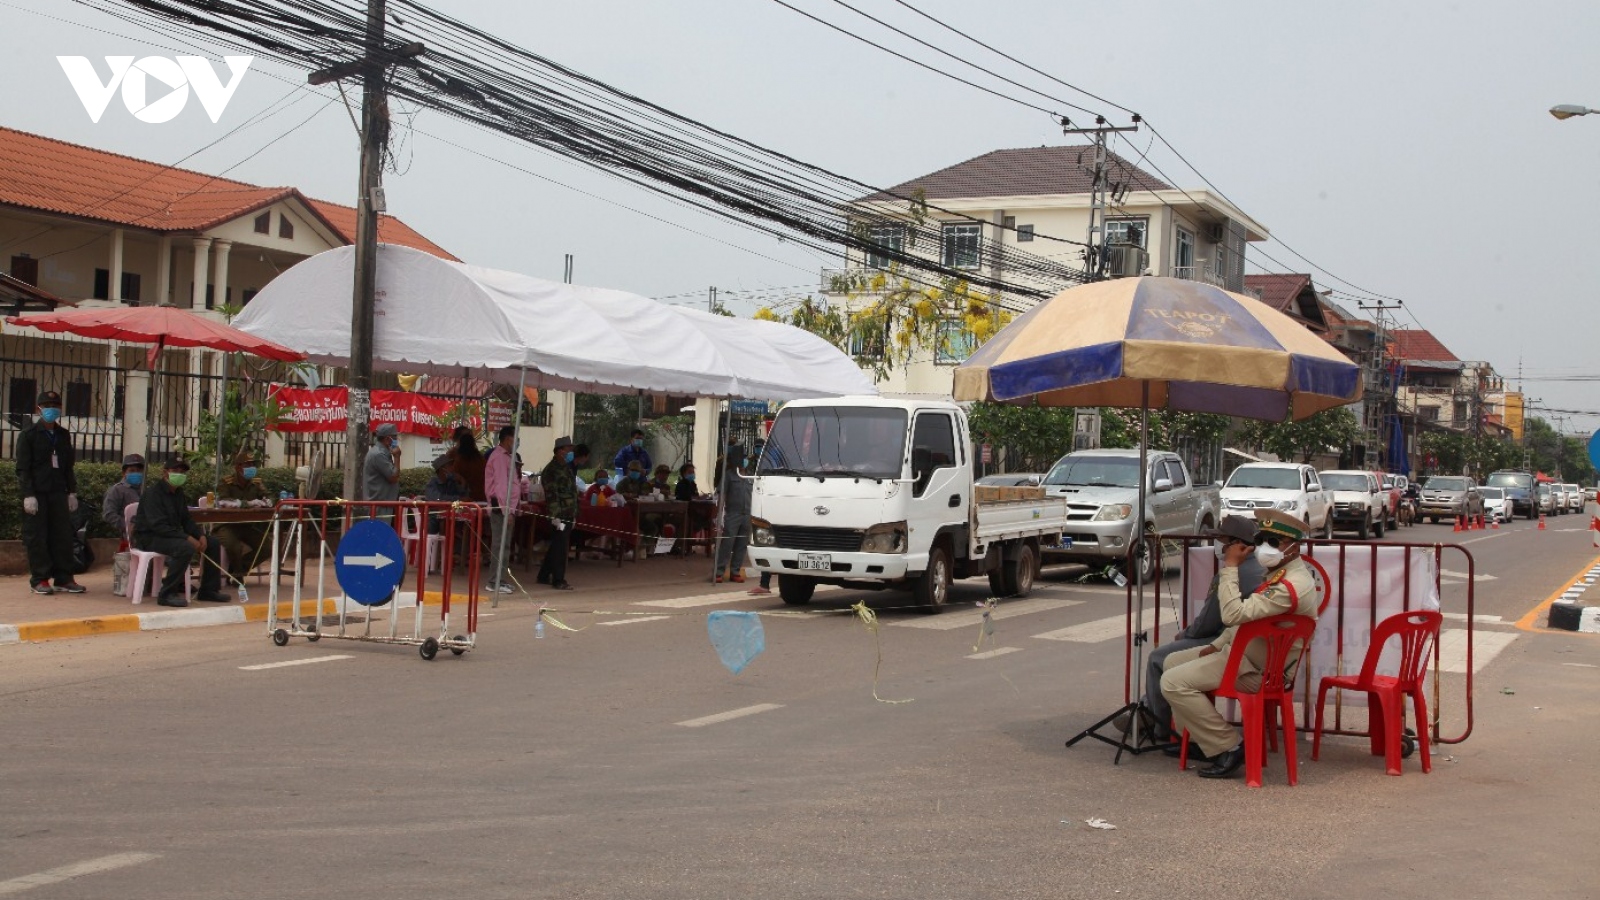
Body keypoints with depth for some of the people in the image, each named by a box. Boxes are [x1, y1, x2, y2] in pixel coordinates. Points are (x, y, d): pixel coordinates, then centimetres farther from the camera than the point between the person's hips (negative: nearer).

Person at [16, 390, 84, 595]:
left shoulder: (64, 435, 15)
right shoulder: (28, 435, -1)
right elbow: (22, 468, -6)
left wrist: (72, 492, 11)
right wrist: (28, 495, -13)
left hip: (58, 493, 5)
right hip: (36, 493, -5)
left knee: (63, 535, 2)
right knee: (37, 537, -2)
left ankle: (64, 578, 6)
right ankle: (39, 580, 4)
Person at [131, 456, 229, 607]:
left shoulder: (178, 492, 10)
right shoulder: (154, 492, -18)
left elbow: (186, 520, 14)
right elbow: (158, 526, -26)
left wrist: (200, 535, -5)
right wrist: (187, 538, -30)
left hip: (172, 534, 9)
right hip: (149, 537, -9)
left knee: (213, 543, 2)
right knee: (185, 548, -36)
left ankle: (208, 590, 9)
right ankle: (167, 594, -28)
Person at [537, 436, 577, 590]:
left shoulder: (567, 468, 17)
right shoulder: (551, 470, -12)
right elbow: (552, 495, -17)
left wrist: (574, 514, 20)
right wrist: (555, 516, -22)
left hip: (569, 515, 9)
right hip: (559, 515, -9)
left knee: (556, 547, 14)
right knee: (559, 548, -5)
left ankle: (544, 576, 24)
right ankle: (558, 580, 0)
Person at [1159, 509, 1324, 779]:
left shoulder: (1292, 586, -26)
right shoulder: (1279, 573, 9)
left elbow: (1233, 614, -32)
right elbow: (1245, 617, 19)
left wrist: (1230, 566, -25)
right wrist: (1217, 645, 11)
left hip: (1257, 670, -11)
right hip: (1240, 650, 11)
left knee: (1173, 682, -19)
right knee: (1173, 661, 17)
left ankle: (1227, 748, -11)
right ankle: (1196, 739, 19)